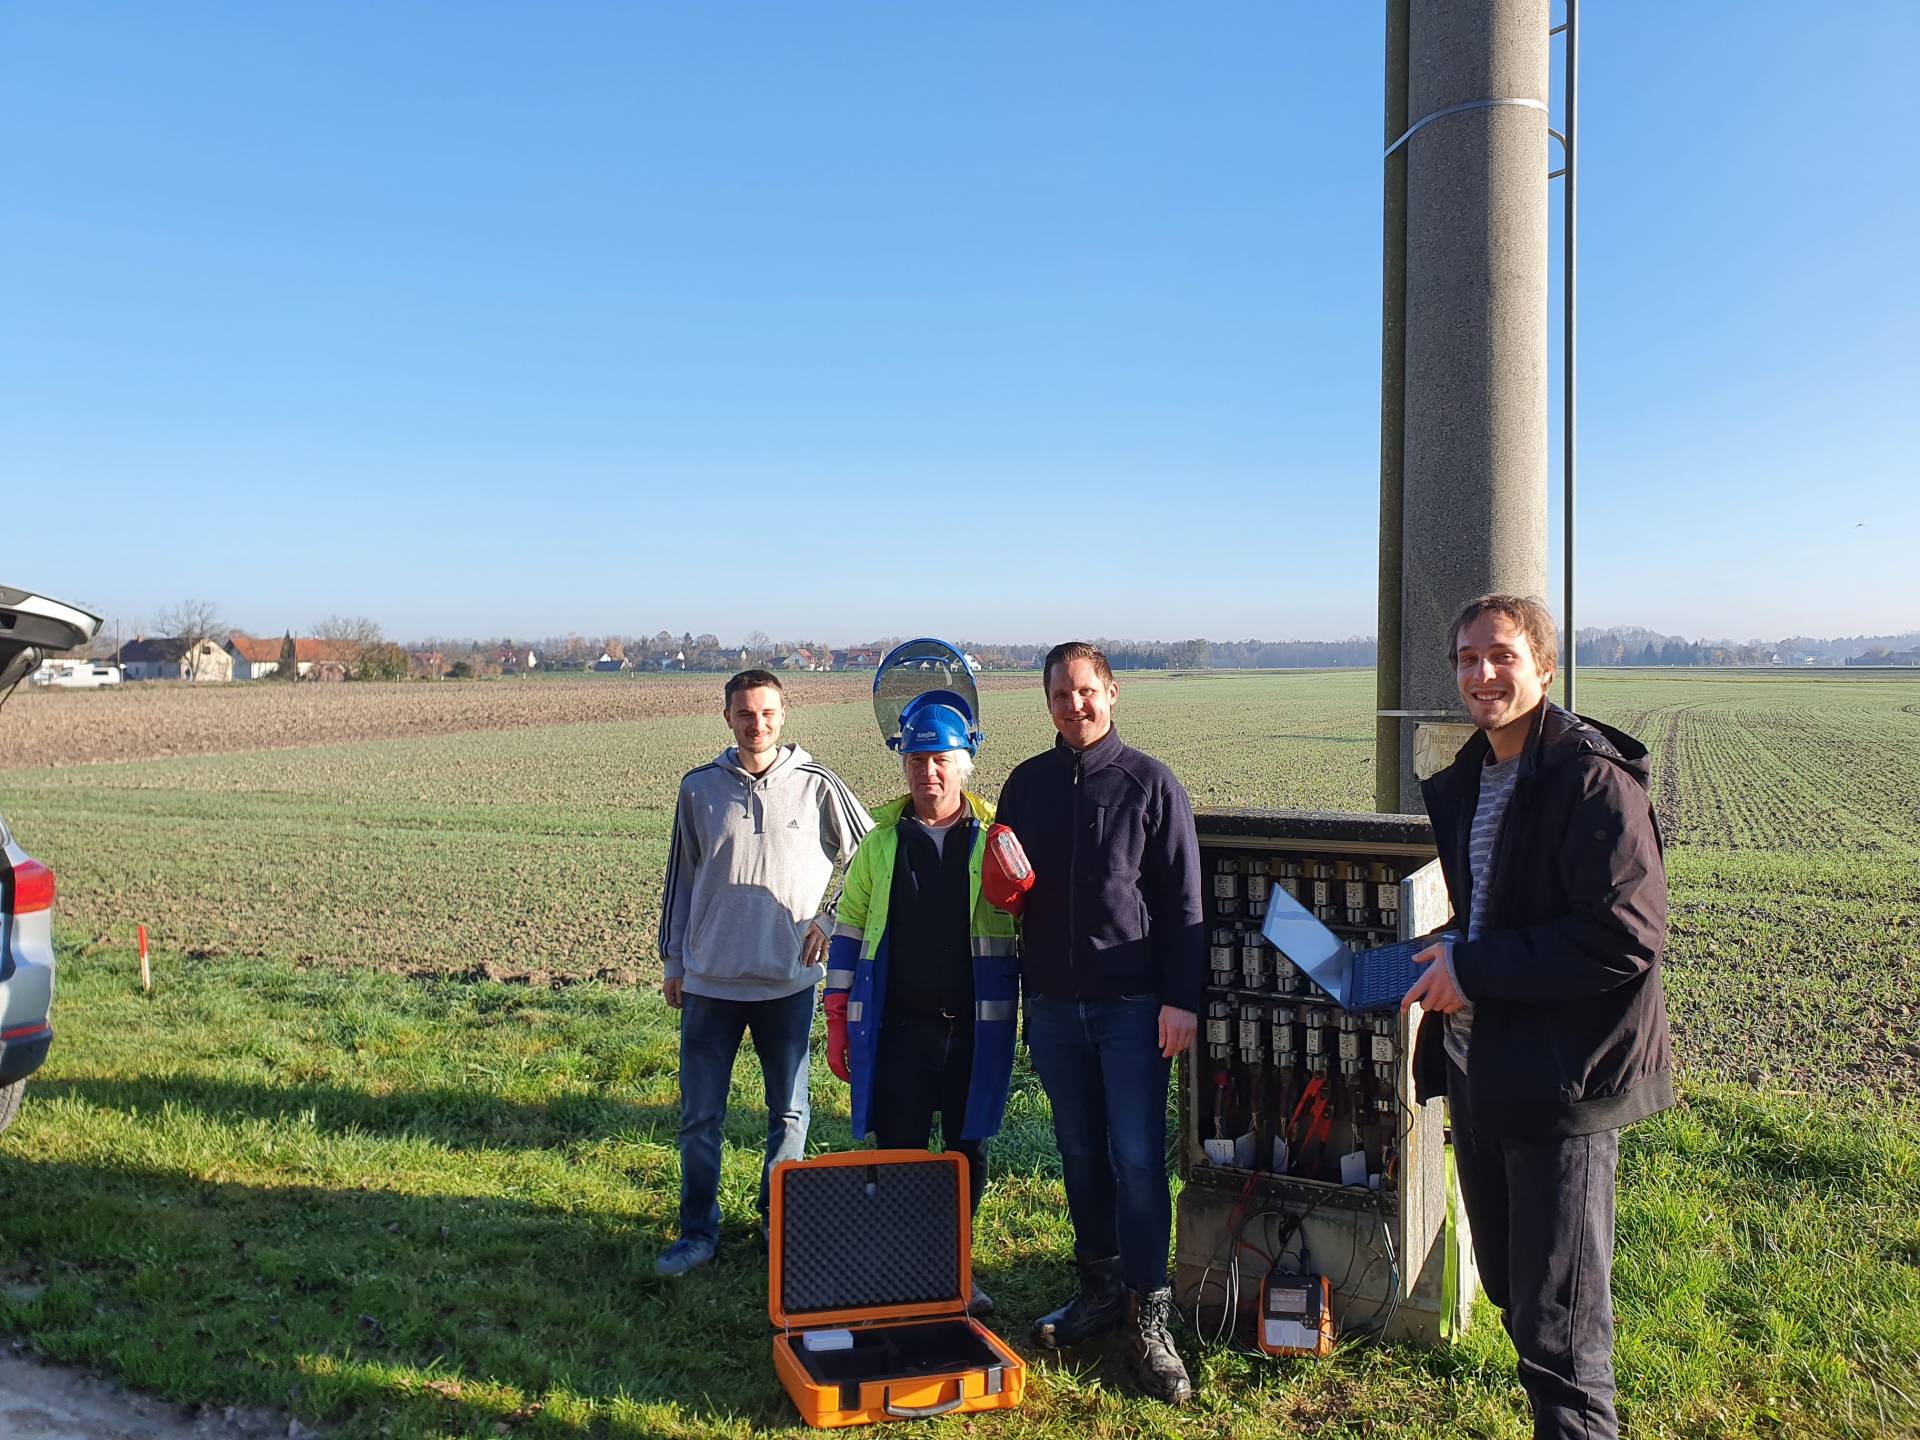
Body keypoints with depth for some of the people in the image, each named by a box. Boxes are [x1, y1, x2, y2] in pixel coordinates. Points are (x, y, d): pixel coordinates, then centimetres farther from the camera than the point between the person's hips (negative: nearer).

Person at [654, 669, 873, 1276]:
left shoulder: (816, 785, -3)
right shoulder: (699, 788, 3)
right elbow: (680, 879, 11)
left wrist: (829, 919, -2)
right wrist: (673, 960, 12)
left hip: (789, 981, -1)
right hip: (710, 980, 1)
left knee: (789, 1110, 11)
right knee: (699, 1115, 5)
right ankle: (698, 1230, 20)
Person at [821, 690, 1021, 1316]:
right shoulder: (882, 841, 6)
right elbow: (849, 929, 9)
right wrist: (837, 1022, 5)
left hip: (975, 1028, 0)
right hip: (898, 1028, 0)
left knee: (968, 1153, 11)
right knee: (897, 1153, 5)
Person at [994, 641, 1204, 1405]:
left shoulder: (1151, 782, -3)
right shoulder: (1027, 784, 7)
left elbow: (1183, 901, -4)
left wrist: (1181, 998, -10)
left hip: (1133, 1003, -3)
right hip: (1053, 1002, 4)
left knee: (1138, 1160, -3)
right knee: (1081, 1155, 13)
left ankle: (1148, 1317, 8)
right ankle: (1100, 1288, 27)